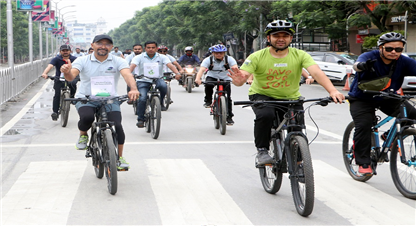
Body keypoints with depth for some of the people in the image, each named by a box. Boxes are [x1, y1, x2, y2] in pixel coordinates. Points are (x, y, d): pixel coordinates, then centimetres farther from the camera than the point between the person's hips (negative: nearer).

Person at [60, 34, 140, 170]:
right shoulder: (83, 61, 1)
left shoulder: (118, 61, 1)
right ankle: (83, 135, 4)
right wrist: (67, 71, -41)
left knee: (117, 126, -19)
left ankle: (119, 157, 4)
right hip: (86, 99, -1)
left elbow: (127, 75, -17)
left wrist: (133, 89, -39)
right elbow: (71, 77, -15)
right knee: (87, 117, -32)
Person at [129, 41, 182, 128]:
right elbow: (132, 65, -15)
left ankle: (160, 103, -7)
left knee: (163, 85, -34)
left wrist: (177, 73, -32)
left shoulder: (162, 57, 3)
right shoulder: (139, 57, 1)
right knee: (142, 99, -21)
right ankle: (140, 119, -4)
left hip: (158, 80, 0)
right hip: (143, 81, 0)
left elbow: (170, 65, -12)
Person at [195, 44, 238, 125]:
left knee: (228, 98, -7)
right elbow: (202, 69, -28)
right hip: (212, 77, 0)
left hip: (225, 79, 0)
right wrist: (198, 79, -48)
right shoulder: (208, 60, -14)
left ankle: (229, 117, 6)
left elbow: (235, 68, -29)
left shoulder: (229, 59, -14)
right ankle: (208, 101, -9)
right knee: (208, 84, -34)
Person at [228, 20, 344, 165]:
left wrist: (333, 91, -43)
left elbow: (317, 72, -26)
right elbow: (242, 76, -24)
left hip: (290, 98, 2)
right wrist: (238, 80, -51)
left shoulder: (300, 55, -11)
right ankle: (262, 151, -12)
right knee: (265, 115, -33)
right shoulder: (257, 57, -13)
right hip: (262, 95, -2)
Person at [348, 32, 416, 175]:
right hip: (362, 99, -3)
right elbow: (357, 64, -45)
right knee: (363, 125, -23)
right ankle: (363, 163, -8)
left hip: (387, 99, 3)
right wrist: (362, 66, -70)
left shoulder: (404, 62, -14)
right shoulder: (370, 57, -24)